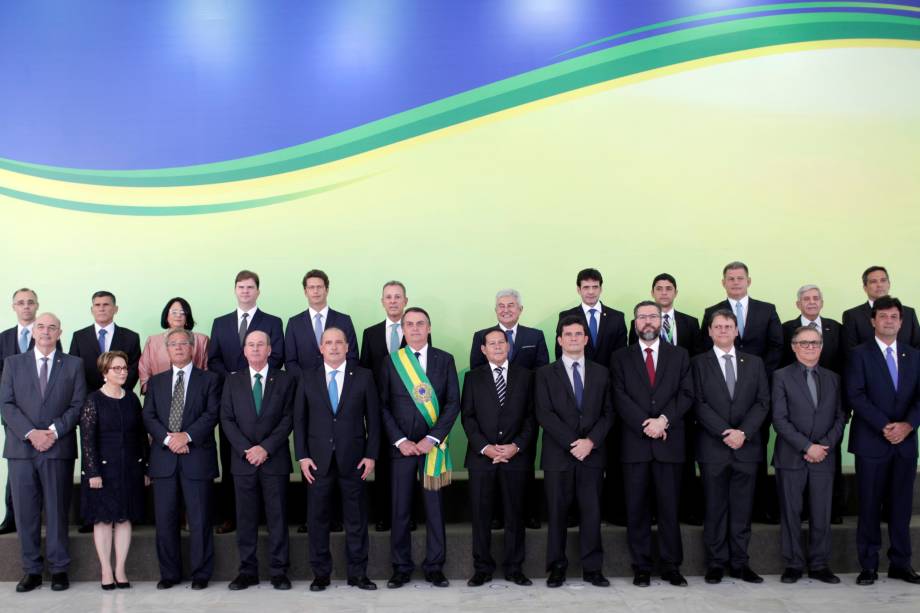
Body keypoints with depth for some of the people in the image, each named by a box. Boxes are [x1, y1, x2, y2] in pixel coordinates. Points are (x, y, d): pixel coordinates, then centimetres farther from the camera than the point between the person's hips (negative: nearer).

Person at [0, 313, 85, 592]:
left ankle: (59, 569, 8)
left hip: (59, 448, -1)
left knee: (57, 511, 1)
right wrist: (30, 433, -11)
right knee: (25, 512, 3)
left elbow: (78, 405, 3)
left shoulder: (73, 365, 9)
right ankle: (32, 570, 11)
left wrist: (54, 431, -11)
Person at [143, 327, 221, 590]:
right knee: (165, 519, 4)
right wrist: (168, 438, -10)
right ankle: (169, 573, 14)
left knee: (199, 519, -1)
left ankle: (201, 574, 8)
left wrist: (187, 436, -15)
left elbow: (212, 413, -4)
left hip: (197, 457, -3)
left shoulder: (209, 379, 7)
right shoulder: (156, 382, 16)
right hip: (163, 458, 3)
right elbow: (148, 416, 6)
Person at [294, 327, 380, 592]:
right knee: (318, 517, 5)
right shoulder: (308, 378, 5)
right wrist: (302, 456, -2)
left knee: (356, 518, 5)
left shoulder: (363, 376, 2)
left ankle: (358, 572, 15)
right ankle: (321, 572, 16)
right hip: (318, 459, 1)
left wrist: (371, 455, -4)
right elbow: (299, 419, 5)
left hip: (353, 459, -1)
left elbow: (373, 418, 2)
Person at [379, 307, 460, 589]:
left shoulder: (445, 360, 5)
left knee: (435, 507, 3)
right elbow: (383, 406, 3)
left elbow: (453, 403, 0)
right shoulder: (391, 362, 5)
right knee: (400, 509, 1)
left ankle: (434, 566, 13)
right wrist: (399, 440, -7)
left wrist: (431, 439, -8)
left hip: (434, 445, 0)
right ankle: (401, 568, 11)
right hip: (402, 446, 0)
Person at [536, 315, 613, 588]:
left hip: (592, 453, 2)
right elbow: (544, 414, -4)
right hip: (558, 454, -1)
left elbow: (607, 413, 8)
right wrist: (571, 443, -13)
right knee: (557, 513, 2)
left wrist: (591, 441, -8)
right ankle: (557, 567, 10)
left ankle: (592, 568, 9)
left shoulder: (601, 373, 12)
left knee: (592, 512, 1)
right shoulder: (545, 374, 5)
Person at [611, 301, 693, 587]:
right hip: (634, 442, 0)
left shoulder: (679, 355, 11)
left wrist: (664, 420, -12)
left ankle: (671, 566, 10)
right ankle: (641, 567, 9)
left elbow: (686, 394, 2)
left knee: (670, 507, 3)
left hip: (669, 442, 0)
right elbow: (620, 398, -1)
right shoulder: (620, 357, 9)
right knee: (637, 508, 3)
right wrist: (645, 424, -13)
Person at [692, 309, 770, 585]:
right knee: (715, 508, 3)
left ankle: (740, 562, 13)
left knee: (742, 509, 5)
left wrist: (743, 432, -10)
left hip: (746, 446, 2)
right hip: (713, 447, -2)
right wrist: (725, 432, -15)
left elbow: (763, 402, 4)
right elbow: (699, 404, -5)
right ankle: (716, 562, 10)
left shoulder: (754, 363, 12)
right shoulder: (699, 363, 4)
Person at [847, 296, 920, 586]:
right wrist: (884, 426, -17)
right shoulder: (860, 354, 0)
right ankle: (869, 565, 9)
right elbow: (856, 396, -10)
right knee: (870, 506, 1)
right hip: (871, 442, -3)